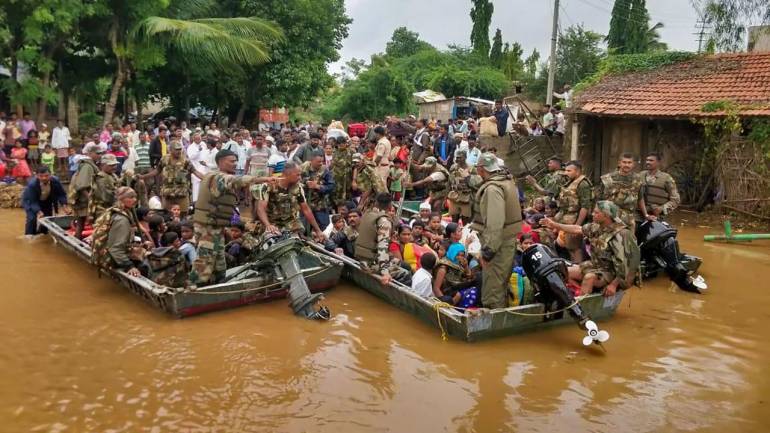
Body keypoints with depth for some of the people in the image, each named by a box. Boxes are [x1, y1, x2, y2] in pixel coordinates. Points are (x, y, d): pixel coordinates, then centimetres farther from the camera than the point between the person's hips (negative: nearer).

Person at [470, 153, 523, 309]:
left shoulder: (492, 189, -22)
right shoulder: (508, 181, 9)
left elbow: (495, 223, -28)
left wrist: (488, 250, -26)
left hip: (497, 242, -10)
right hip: (509, 238, 10)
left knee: (492, 286, -1)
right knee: (502, 282, 22)